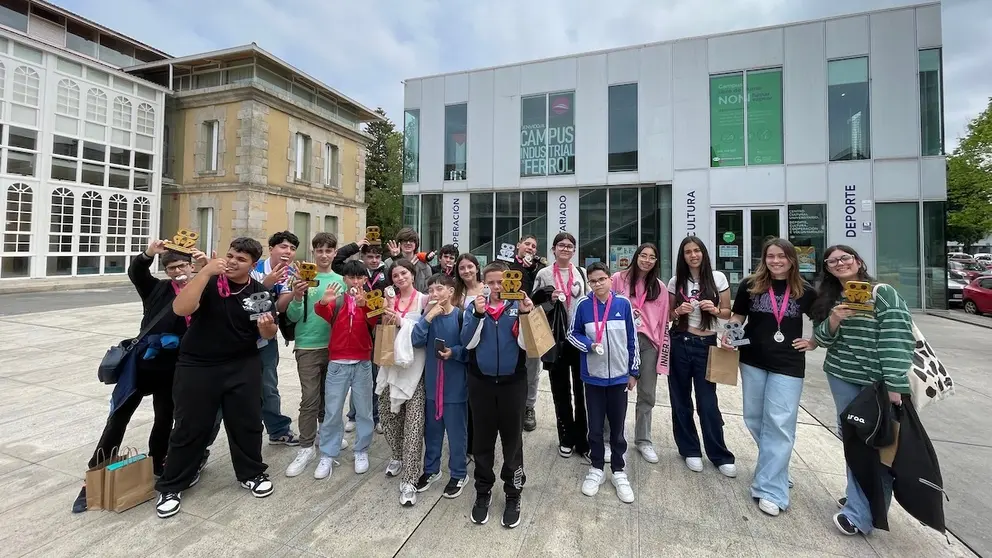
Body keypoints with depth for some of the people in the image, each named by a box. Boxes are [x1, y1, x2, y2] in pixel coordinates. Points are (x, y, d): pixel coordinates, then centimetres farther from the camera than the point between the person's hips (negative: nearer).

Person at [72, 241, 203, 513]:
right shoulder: (157, 288, 3)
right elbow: (135, 273, -9)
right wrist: (148, 254, -29)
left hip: (173, 368, 0)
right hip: (142, 362, 0)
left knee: (164, 420, 13)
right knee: (118, 418, 6)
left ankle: (156, 469, 35)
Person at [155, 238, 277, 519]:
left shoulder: (259, 292, -2)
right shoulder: (209, 282, -9)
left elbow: (268, 335, 3)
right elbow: (180, 309, -26)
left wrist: (268, 325, -22)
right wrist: (206, 271, -29)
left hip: (243, 367, 2)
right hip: (197, 366, -2)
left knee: (248, 422, 10)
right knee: (190, 427, 7)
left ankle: (252, 473, 31)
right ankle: (171, 487, 28)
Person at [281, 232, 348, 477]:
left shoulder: (341, 281, 3)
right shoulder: (303, 277, -4)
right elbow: (293, 316, -8)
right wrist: (297, 297, -24)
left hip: (334, 345, 3)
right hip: (308, 346, -3)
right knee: (310, 398, -2)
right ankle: (306, 448, 10)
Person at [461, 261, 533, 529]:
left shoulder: (518, 306, -2)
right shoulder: (475, 307, 1)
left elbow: (525, 343, -10)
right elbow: (467, 342, -10)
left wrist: (525, 314, -23)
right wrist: (478, 314, -22)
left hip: (513, 383, -1)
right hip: (481, 383, 1)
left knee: (512, 440, 11)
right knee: (482, 440, 13)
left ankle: (513, 495, 29)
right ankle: (483, 492, 32)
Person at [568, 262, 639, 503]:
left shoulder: (623, 303, -6)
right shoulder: (584, 304, -8)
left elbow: (632, 339, 1)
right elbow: (572, 334, 3)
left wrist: (634, 371, 5)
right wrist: (590, 345, -16)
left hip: (619, 375, 0)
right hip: (593, 376, 0)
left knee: (617, 427, 13)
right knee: (595, 427, 12)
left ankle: (619, 472, 31)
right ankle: (596, 469, 32)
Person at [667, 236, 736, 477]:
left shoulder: (718, 278, -1)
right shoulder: (675, 282, 1)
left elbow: (727, 313, 4)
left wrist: (714, 310, -17)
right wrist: (678, 311, -13)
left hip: (706, 344, -1)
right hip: (680, 343, 1)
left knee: (708, 403, 1)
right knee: (681, 400, 8)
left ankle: (721, 455, 19)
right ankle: (690, 450, 25)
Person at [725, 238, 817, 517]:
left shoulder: (805, 291, 1)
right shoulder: (750, 285, -1)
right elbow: (738, 316, 6)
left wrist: (813, 342, 2)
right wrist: (728, 334, -11)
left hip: (788, 365, -1)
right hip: (753, 361, 2)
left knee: (779, 424, -4)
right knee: (754, 419, 12)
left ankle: (770, 489, 5)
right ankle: (775, 469, 36)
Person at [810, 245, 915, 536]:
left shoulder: (883, 293, -9)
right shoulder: (829, 298, 7)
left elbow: (897, 338, -16)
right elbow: (822, 339, 6)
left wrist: (895, 384, -22)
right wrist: (833, 321, -16)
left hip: (878, 381, -5)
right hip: (842, 377, 5)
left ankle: (861, 512, 12)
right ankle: (859, 496, 29)